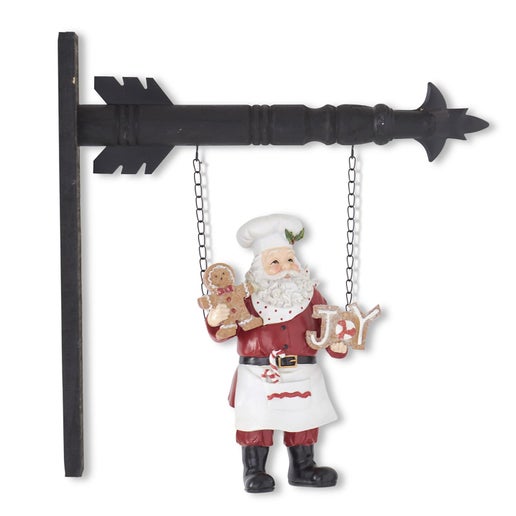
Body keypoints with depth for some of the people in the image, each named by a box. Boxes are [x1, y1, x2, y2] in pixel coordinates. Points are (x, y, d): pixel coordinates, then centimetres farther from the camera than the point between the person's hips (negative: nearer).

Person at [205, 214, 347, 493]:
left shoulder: (309, 295, 2)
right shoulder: (246, 299, -7)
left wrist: (336, 344, -15)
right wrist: (215, 321, -27)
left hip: (301, 375, 3)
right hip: (259, 376, -3)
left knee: (303, 421, 12)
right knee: (256, 422, 4)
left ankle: (302, 469, 27)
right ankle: (254, 471, 18)